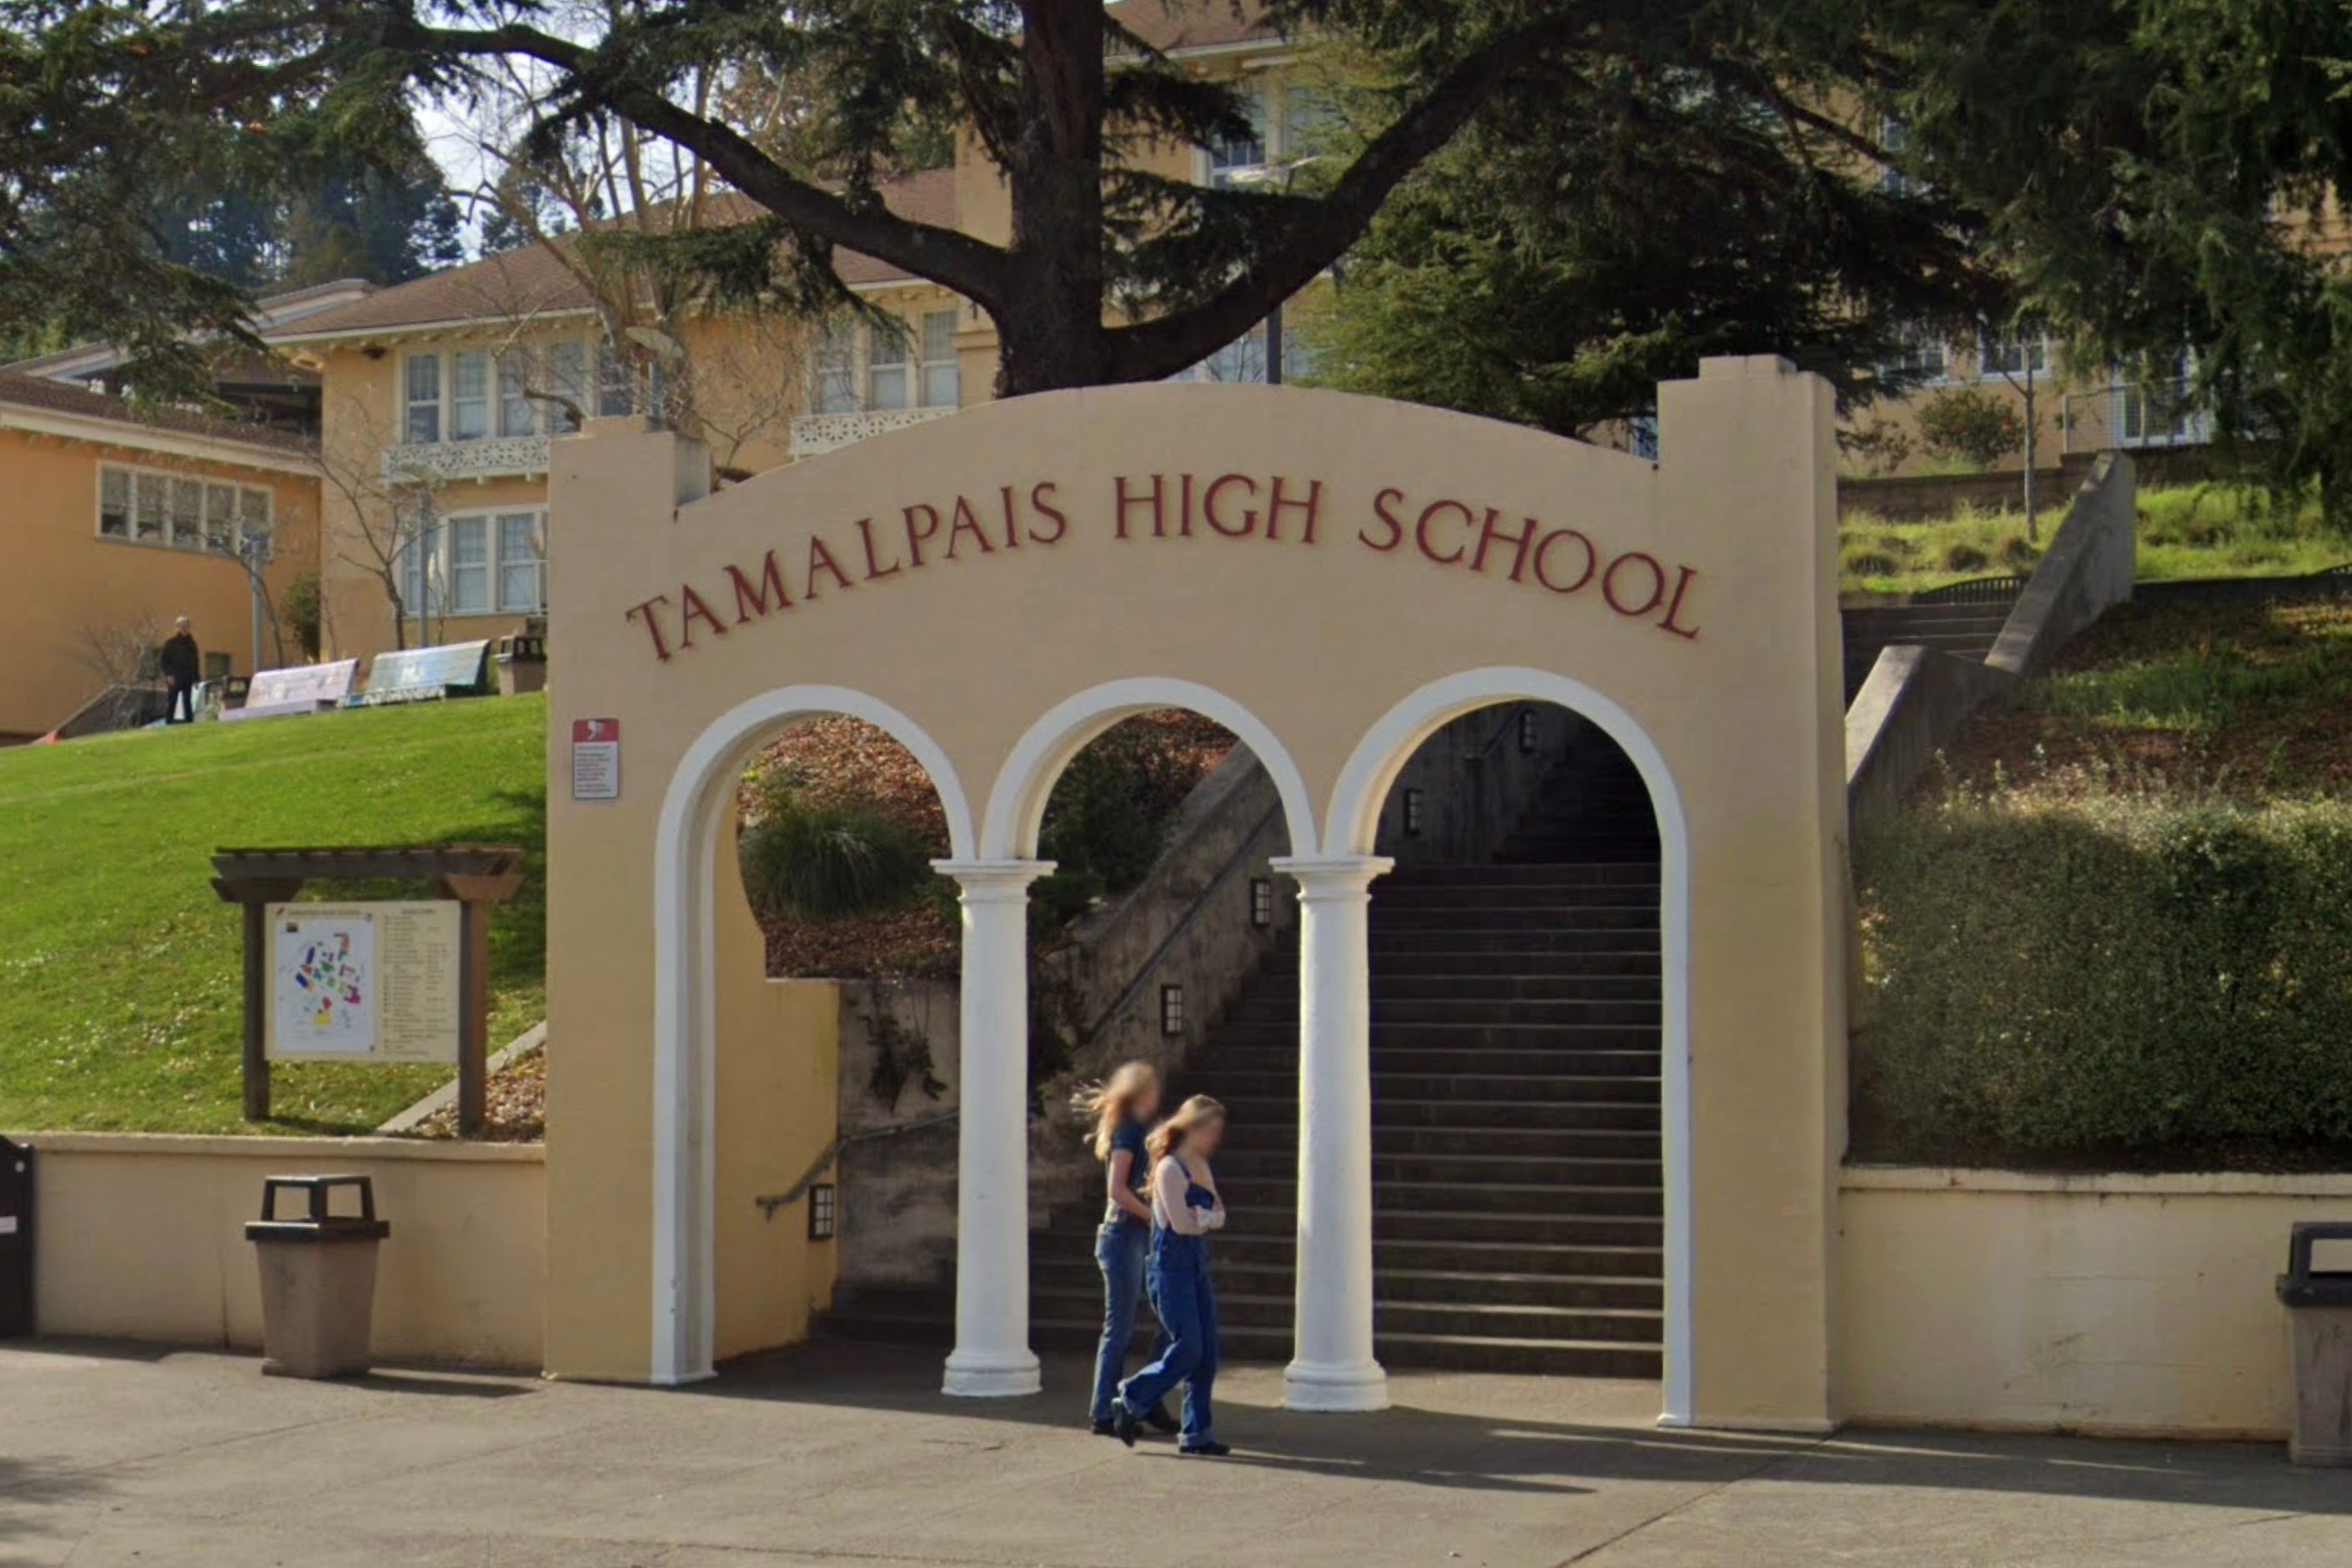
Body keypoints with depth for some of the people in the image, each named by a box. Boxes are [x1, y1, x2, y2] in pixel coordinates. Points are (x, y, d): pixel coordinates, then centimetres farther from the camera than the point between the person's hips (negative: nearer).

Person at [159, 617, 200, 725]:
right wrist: (168, 675, -13)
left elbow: (195, 662, 15)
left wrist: (196, 678, 9)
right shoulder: (170, 643, 0)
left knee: (187, 703, 4)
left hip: (188, 679, 3)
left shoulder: (191, 643, 11)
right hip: (174, 679, -3)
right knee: (172, 703, -3)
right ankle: (169, 723, -1)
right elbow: (163, 660, -2)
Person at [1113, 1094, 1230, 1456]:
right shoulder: (1170, 1168, -13)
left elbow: (1219, 1215, 10)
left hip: (1197, 1268, 8)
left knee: (1207, 1352, 4)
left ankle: (1197, 1433, 7)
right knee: (1187, 1348, -10)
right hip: (1171, 1267, -8)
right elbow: (1180, 1224, -20)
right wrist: (1207, 1219, -2)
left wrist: (1202, 1218, -10)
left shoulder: (1201, 1167, 14)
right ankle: (1130, 1402, 7)